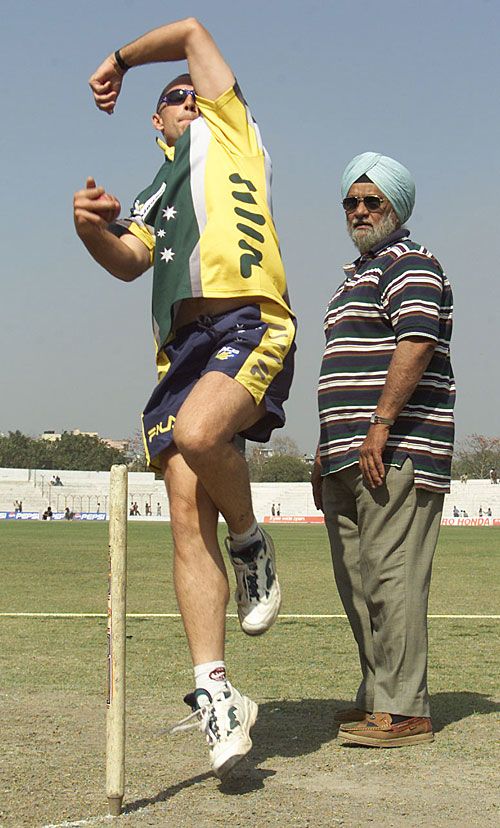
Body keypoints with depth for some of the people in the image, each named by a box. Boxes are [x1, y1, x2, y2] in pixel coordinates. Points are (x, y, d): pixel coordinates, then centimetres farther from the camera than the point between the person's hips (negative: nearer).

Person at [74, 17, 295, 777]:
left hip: (248, 323, -6)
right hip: (184, 349, 6)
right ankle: (215, 695, -11)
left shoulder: (228, 131, 20)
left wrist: (121, 59, 32)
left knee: (198, 435, -34)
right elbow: (129, 260, 16)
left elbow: (193, 32, 20)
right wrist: (93, 229, -3)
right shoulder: (158, 193, 33)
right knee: (187, 514, -9)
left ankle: (252, 544, -4)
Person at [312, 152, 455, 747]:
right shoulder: (358, 274, 26)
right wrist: (327, 450, 26)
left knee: (391, 578, -11)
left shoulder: (408, 264, -4)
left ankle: (404, 712, -9)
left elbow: (415, 344, -20)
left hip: (394, 452, -10)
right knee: (358, 582, 11)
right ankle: (376, 697, 18)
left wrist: (381, 424, -25)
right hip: (350, 455, 10)